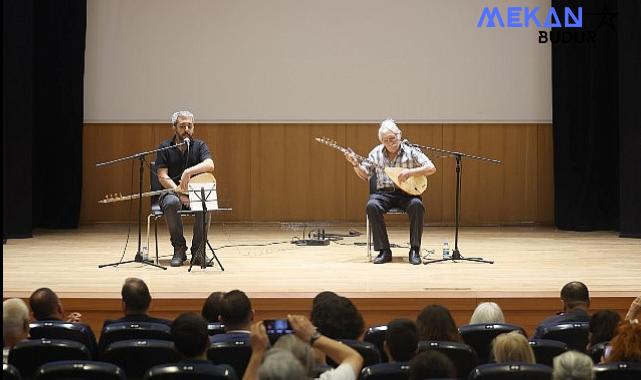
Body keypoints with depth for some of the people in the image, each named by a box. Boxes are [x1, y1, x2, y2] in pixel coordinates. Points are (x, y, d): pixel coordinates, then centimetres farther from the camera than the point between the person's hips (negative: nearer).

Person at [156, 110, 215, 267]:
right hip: (172, 191, 0)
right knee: (172, 203, -37)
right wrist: (179, 192, -22)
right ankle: (179, 249, -18)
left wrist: (189, 172, -34)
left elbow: (210, 165, -18)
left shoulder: (199, 146, 3)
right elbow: (162, 177, -7)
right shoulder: (165, 147, 2)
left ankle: (198, 250, -18)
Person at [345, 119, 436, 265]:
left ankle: (415, 250, -26)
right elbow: (365, 175, 16)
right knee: (372, 205, -31)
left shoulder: (411, 151, 0)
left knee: (416, 205, -35)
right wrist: (355, 164, -4)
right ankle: (384, 251, -25)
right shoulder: (377, 153, 9)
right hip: (384, 192, 2)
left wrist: (410, 172, -19)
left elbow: (431, 168, -7)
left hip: (406, 193, -2)